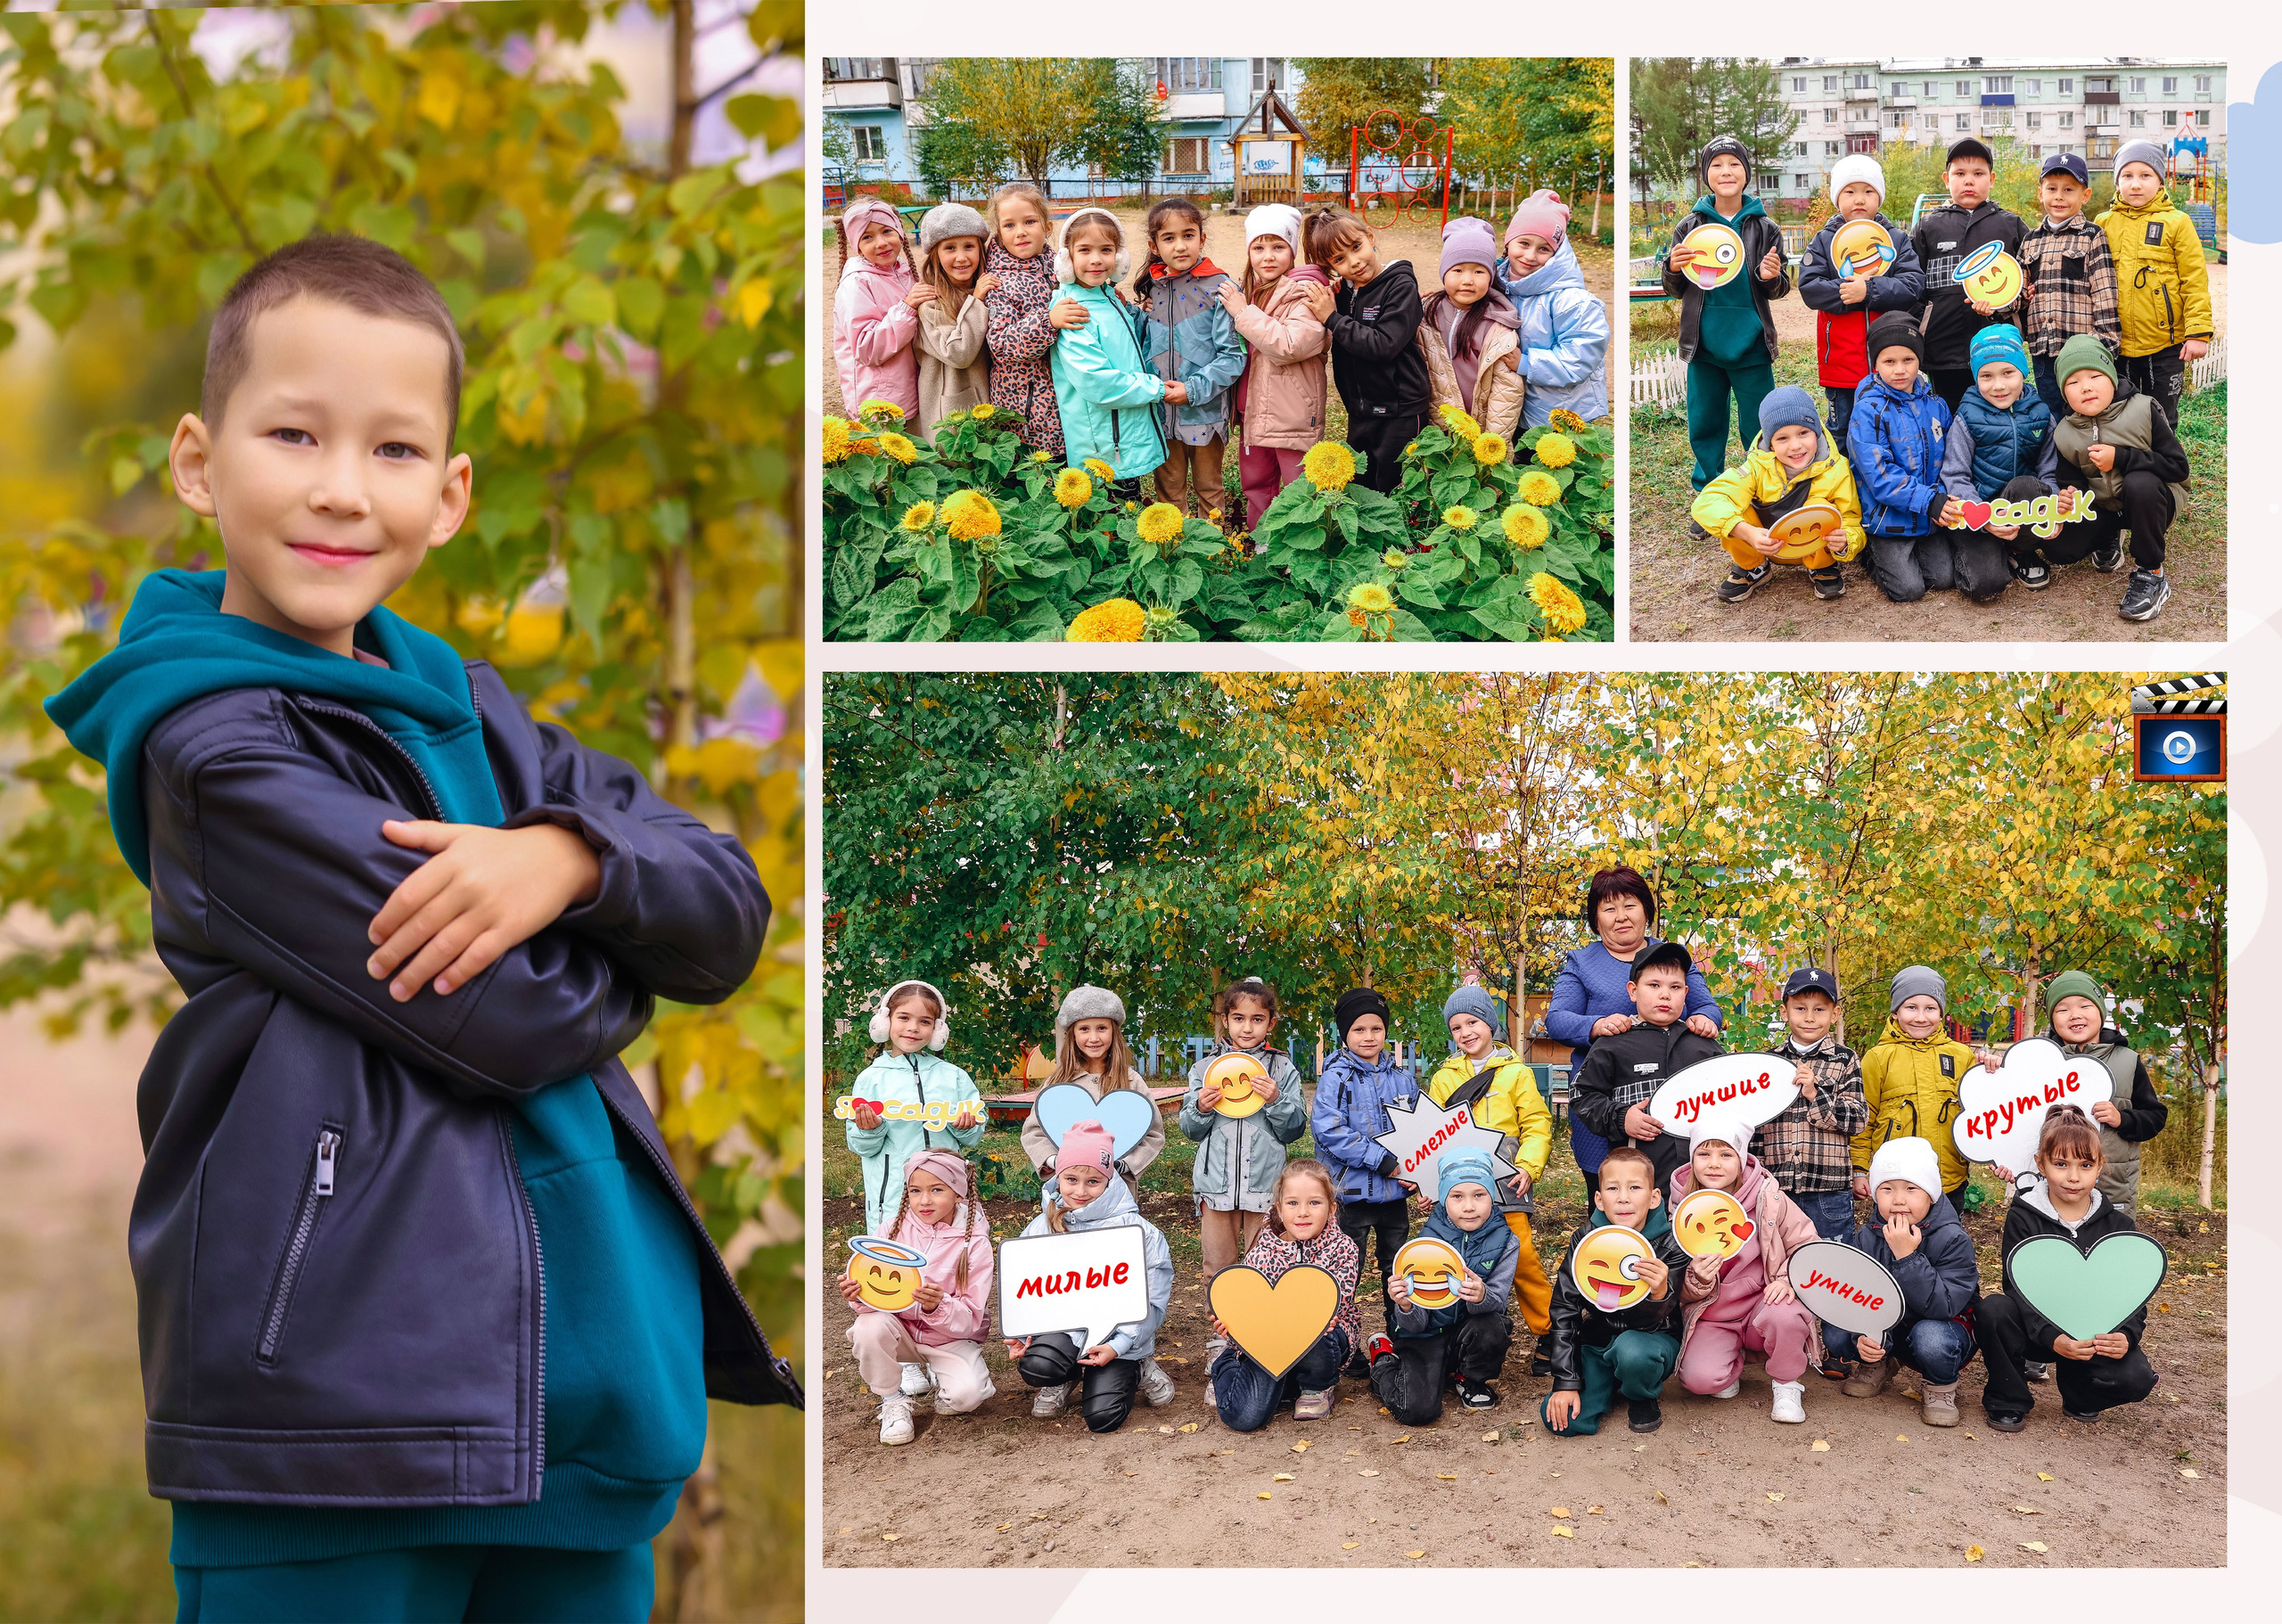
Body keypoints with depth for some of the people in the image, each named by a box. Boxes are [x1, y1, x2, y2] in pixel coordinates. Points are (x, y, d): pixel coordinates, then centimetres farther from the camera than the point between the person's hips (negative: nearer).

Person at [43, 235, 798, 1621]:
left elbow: (731, 915, 6)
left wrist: (568, 858, -14)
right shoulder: (217, 745, -11)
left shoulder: (466, 708, 13)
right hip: (335, 1403, -7)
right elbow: (508, 1020, -18)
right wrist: (618, 948, 3)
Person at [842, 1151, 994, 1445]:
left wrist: (938, 1307, -38)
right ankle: (893, 1400, -5)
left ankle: (937, 1378, 8)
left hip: (950, 1338, -2)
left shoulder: (974, 1243, -13)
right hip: (900, 1329, 2)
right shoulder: (896, 1230, -7)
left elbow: (970, 1318, -16)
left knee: (967, 1394, -29)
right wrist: (859, 1296, -30)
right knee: (869, 1327, -31)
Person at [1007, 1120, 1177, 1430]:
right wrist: (1018, 1338, -8)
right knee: (1034, 1365, -31)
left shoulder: (1135, 1230, -7)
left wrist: (1118, 1346, -19)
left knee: (1102, 1417, -18)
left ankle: (1134, 1370, 17)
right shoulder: (1042, 1228, 5)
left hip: (1117, 1334, -2)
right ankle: (1069, 1376, 7)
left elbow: (1150, 1300, -9)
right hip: (1063, 1328, 2)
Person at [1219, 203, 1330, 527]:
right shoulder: (1248, 291, 10)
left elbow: (1290, 346, -28)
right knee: (1255, 485, 18)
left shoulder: (1304, 294, -15)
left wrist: (1242, 312, -21)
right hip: (1255, 411, 8)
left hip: (1293, 414, -8)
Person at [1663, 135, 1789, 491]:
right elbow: (1676, 291, 10)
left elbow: (1779, 290, 6)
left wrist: (1771, 277, -17)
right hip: (1704, 343, 1)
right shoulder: (1689, 226, 4)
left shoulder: (1765, 228, 3)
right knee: (1704, 424, 7)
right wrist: (1674, 268, -11)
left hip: (1751, 345, -1)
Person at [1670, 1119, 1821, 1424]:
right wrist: (1698, 1279, -25)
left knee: (1785, 1316, -38)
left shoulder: (1768, 1197, -10)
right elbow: (1681, 1291, -1)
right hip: (1710, 1315, 1)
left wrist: (1788, 1279, -20)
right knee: (1699, 1378, -28)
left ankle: (1787, 1385, -5)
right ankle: (1732, 1366, 12)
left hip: (1761, 1301, -1)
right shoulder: (1681, 1207, -6)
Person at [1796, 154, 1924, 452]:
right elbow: (1809, 287, -8)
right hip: (1840, 362, 0)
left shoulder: (1898, 240, 4)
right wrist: (1850, 294, -20)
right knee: (1842, 435, 9)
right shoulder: (1824, 241, 4)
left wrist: (1869, 291, -21)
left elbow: (1913, 286, -9)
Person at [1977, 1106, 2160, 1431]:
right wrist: (2053, 1338, -36)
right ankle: (2007, 1401, -8)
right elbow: (2019, 1288, -18)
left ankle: (2079, 1394, 10)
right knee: (1994, 1309, -33)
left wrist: (2127, 1334, -27)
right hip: (2034, 1328, -1)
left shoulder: (2116, 1224, 0)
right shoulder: (2023, 1217, -8)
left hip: (2094, 1334, 1)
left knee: (2136, 1379, -27)